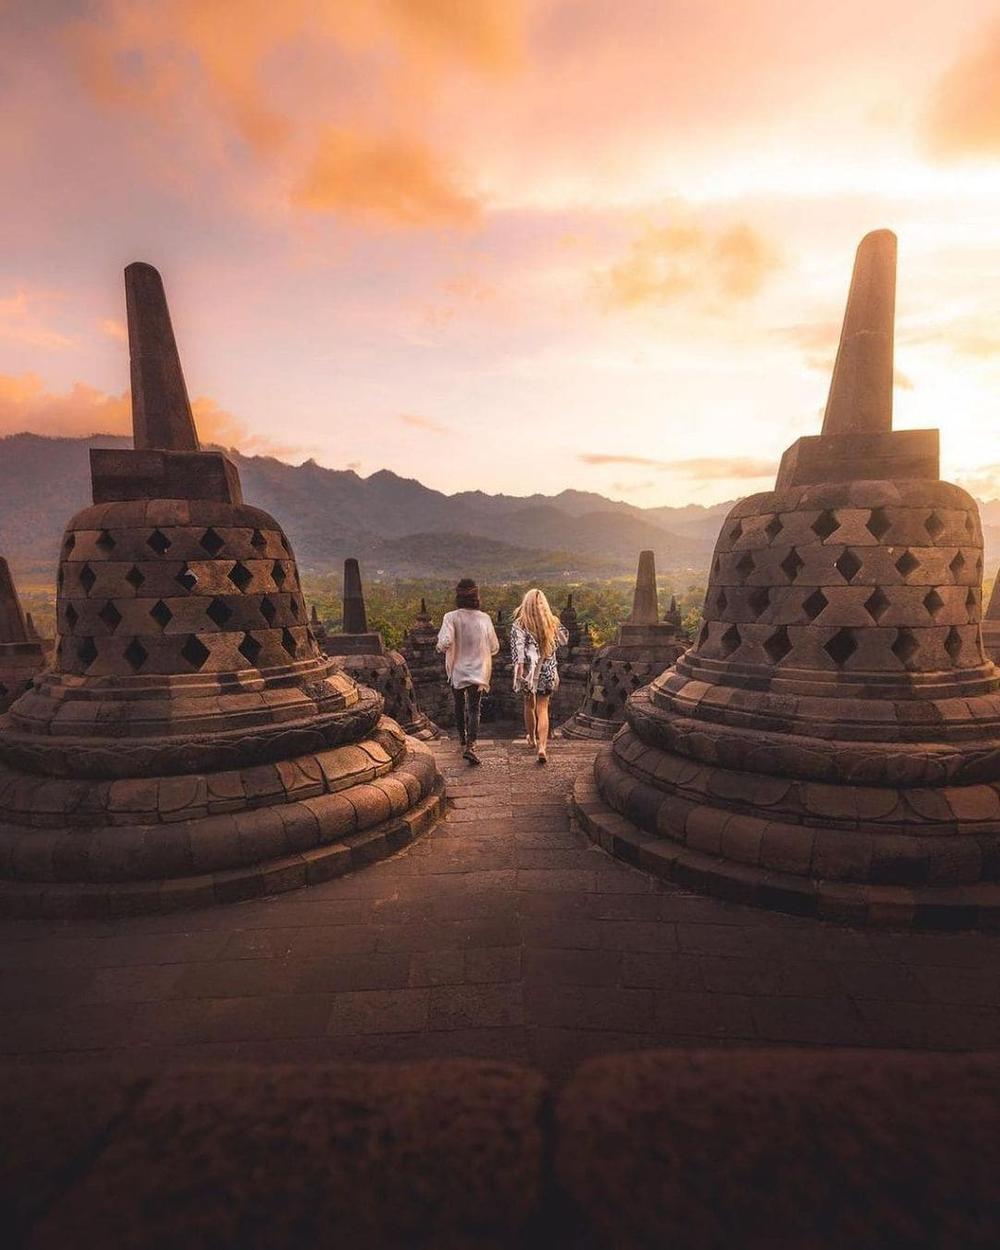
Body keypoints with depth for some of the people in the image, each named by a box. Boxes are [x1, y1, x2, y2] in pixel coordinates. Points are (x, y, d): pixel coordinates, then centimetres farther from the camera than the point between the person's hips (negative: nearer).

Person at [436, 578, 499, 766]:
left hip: (457, 670, 0)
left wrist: (440, 645, -3)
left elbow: (445, 642, -25)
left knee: (459, 704, 22)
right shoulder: (484, 618, -5)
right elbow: (494, 647, 2)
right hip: (478, 671, 0)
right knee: (474, 709, 1)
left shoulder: (451, 617, -13)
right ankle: (470, 745, -16)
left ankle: (462, 736, 40)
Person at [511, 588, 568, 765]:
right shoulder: (553, 622, 0)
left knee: (529, 704, 20)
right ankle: (542, 746, -12)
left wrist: (519, 668, -25)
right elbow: (564, 640, 14)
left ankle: (532, 739, 37)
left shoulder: (519, 624, -8)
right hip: (548, 671, 1)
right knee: (542, 709, 3)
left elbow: (518, 648, -20)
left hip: (529, 670, -1)